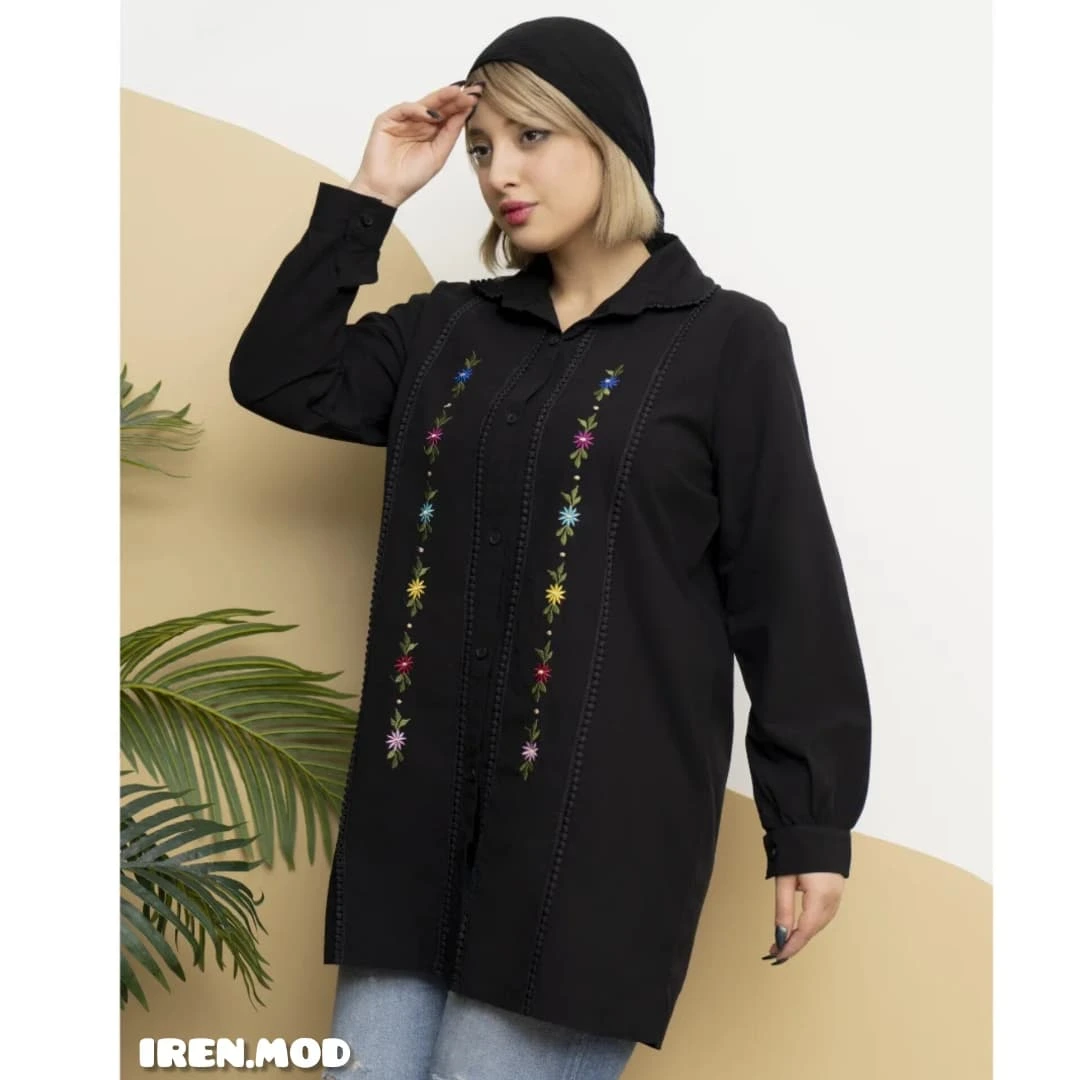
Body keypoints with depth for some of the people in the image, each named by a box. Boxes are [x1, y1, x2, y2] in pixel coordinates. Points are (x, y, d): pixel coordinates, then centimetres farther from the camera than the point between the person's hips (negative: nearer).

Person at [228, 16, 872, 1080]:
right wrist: (367, 197, 3)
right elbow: (276, 379, 8)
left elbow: (788, 591, -3)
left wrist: (811, 822, -6)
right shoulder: (448, 327, 13)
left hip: (596, 813, -4)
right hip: (421, 799, 5)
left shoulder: (726, 340, -1)